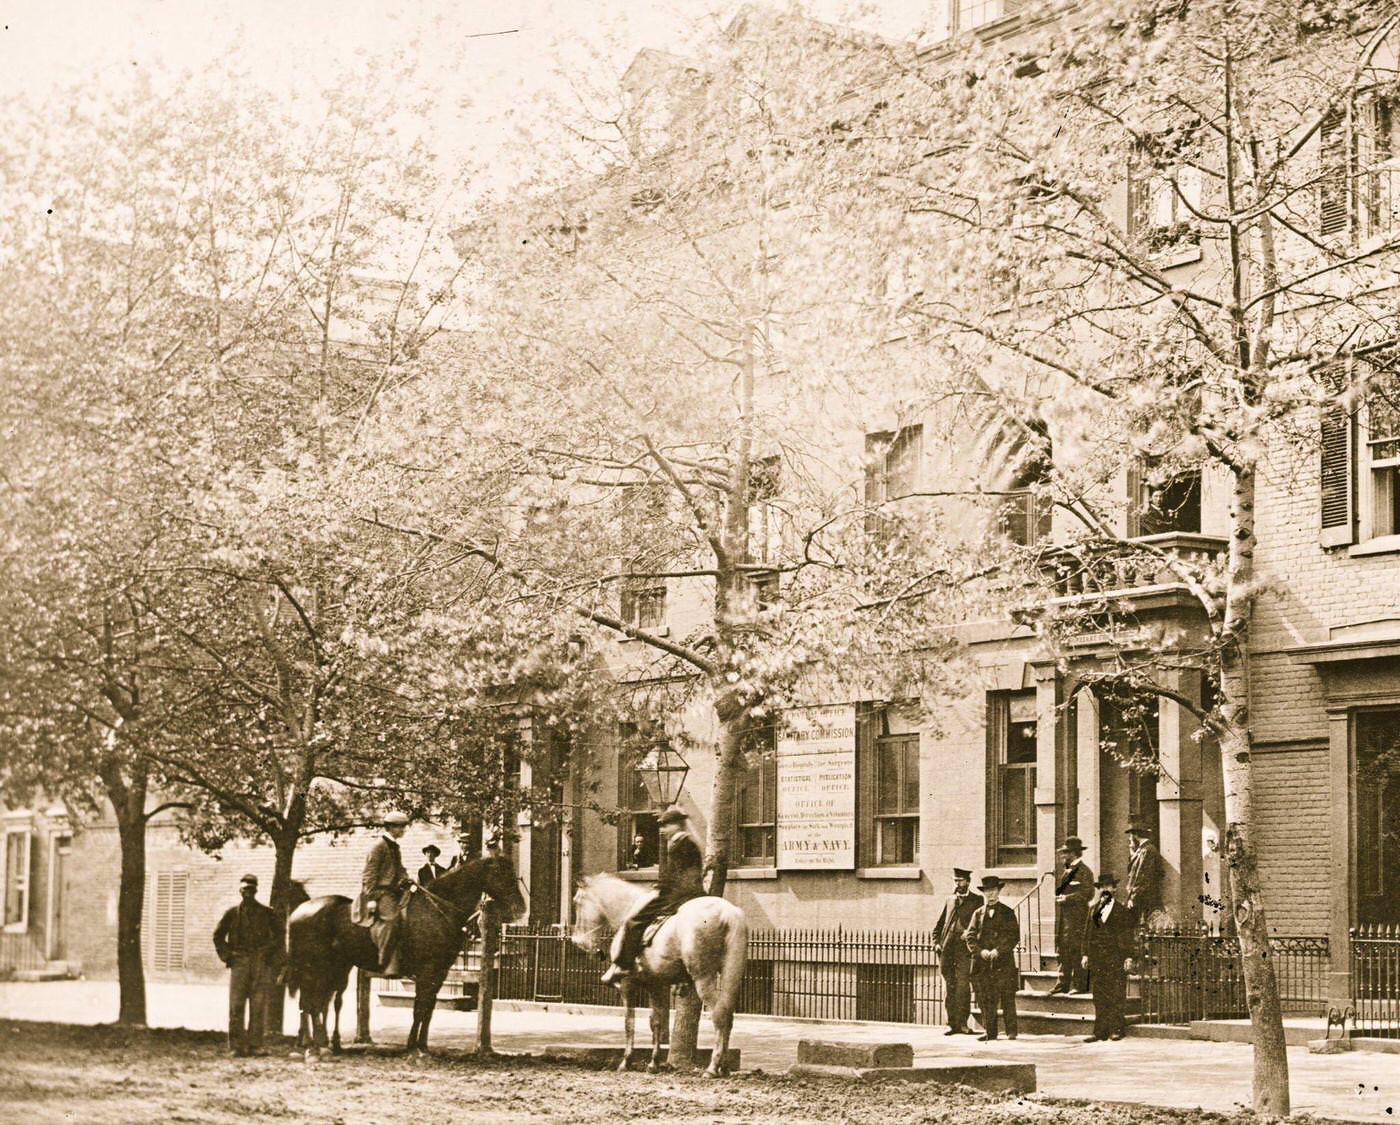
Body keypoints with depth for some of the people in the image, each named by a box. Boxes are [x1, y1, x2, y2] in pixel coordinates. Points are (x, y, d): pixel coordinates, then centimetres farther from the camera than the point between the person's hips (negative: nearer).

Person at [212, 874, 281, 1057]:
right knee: (236, 1007, -3)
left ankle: (254, 1045, 4)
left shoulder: (267, 913, 7)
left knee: (258, 1007, -1)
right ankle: (236, 1047, -1)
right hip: (239, 964, 0)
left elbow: (278, 937, 12)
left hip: (261, 964, 0)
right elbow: (218, 936, 15)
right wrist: (225, 956, 5)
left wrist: (273, 960, 3)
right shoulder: (232, 913, 8)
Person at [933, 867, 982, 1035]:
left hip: (964, 949, -4)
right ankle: (952, 1023, 7)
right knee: (948, 986, 3)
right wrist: (936, 942, 7)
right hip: (946, 949, 4)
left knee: (962, 986, -6)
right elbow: (939, 924, 20)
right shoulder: (950, 900, 19)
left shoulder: (977, 900, 5)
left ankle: (962, 1023, -1)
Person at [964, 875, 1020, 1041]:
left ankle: (1011, 1031, 3)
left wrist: (998, 950, -13)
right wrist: (981, 951, -11)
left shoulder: (1008, 913, 8)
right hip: (982, 963, 3)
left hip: (1004, 961, -2)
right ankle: (990, 1031, 9)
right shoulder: (978, 913, 15)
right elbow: (970, 936, 6)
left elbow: (1014, 936, -1)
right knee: (986, 999, 2)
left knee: (1007, 999, -4)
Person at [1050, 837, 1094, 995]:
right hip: (1063, 916, 9)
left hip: (1076, 915, -9)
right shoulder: (1066, 870, 19)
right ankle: (1063, 984, 15)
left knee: (1077, 951, -6)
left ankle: (1079, 985, -2)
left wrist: (1067, 898, -18)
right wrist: (1059, 895, 10)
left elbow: (1087, 893, -16)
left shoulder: (1084, 871, -9)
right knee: (1063, 951, 10)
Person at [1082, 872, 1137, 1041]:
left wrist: (1128, 957, -8)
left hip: (1115, 957, -4)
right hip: (1097, 957, 4)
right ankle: (1100, 1031, 6)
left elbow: (1128, 935, -2)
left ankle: (1117, 1029, 5)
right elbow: (1088, 932, 16)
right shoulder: (1093, 909, 14)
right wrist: (1086, 954, 10)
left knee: (1116, 995, -2)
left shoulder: (1121, 909, 0)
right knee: (1099, 996, 4)